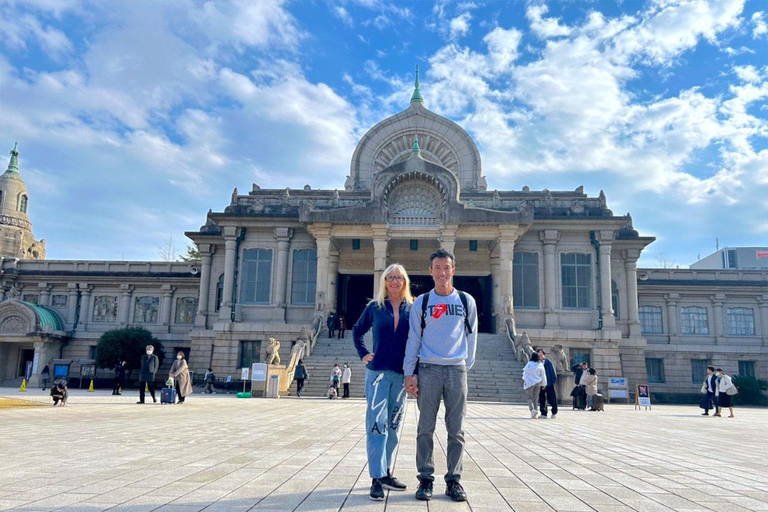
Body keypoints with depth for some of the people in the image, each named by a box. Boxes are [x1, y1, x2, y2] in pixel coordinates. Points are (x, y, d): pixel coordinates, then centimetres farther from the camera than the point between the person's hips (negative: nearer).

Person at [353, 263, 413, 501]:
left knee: (394, 425, 10)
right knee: (377, 423, -8)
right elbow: (357, 331, 16)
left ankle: (386, 472, 22)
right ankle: (377, 478, -5)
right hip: (378, 371, -2)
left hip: (401, 374, 2)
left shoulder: (412, 309, 5)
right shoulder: (375, 307, 3)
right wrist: (363, 354, 5)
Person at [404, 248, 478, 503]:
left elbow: (471, 336, 13)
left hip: (457, 370, 1)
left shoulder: (466, 301, 8)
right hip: (428, 369, -1)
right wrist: (409, 373, -2)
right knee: (426, 429, 2)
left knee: (456, 430, 3)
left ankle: (454, 480, 12)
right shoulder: (421, 302, 5)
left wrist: (466, 365, 11)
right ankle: (426, 479, 11)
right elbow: (413, 339, 4)